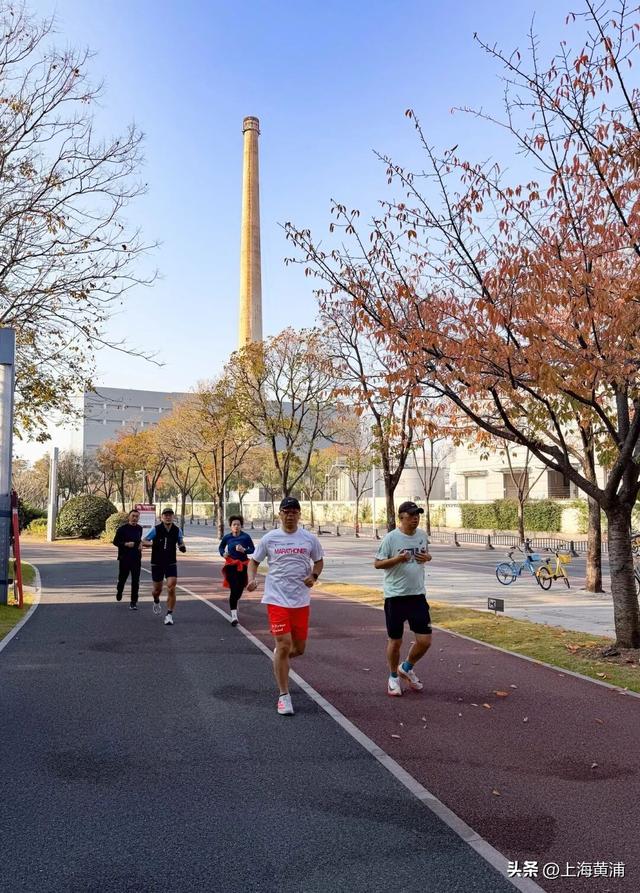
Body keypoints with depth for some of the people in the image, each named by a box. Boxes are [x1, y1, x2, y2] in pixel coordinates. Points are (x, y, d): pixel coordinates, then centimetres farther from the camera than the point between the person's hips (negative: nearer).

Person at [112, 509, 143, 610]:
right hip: (124, 558, -3)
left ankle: (133, 602, 3)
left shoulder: (139, 529, 8)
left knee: (135, 581, -3)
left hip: (136, 559, 3)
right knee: (122, 578, 12)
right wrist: (126, 544, -20)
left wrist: (140, 545, 4)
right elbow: (115, 542, -5)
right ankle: (119, 592, 44)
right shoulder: (122, 528, -7)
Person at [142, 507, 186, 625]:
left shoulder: (177, 530, -3)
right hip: (157, 563, -1)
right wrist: (150, 544, -27)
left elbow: (181, 542, 12)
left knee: (171, 588, -13)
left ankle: (169, 615, -2)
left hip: (171, 563, 1)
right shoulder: (156, 529, -9)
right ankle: (156, 602, 47)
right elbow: (143, 541, -4)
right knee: (157, 589, 11)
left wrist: (182, 547, -12)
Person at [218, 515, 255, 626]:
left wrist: (244, 550, -21)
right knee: (234, 589, -11)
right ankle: (234, 616, -9)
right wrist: (223, 553, -7)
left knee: (240, 588, 12)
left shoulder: (246, 537, -9)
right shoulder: (227, 537, -4)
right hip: (231, 565, -1)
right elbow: (221, 547, 13)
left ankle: (235, 602, 47)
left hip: (243, 565, 1)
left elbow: (253, 549, -4)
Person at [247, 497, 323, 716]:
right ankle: (283, 696, 6)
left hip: (301, 601, 3)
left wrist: (313, 576, -4)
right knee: (284, 646, -8)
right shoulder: (269, 538, -1)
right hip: (276, 599, -3)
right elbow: (254, 561, 9)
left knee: (298, 649, 10)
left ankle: (278, 657, 45)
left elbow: (318, 561, 16)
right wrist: (251, 579, -10)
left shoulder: (310, 539, 3)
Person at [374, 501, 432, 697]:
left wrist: (427, 558, -2)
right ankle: (393, 677, 31)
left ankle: (406, 668, 30)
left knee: (425, 640, 2)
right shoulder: (391, 538, -10)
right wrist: (397, 559, -23)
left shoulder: (422, 535, 5)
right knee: (395, 641, 7)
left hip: (418, 594, 4)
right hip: (395, 596, -4)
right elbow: (377, 563, -7)